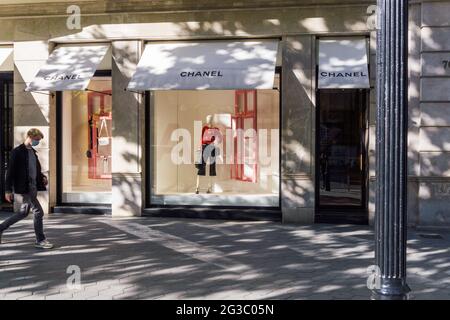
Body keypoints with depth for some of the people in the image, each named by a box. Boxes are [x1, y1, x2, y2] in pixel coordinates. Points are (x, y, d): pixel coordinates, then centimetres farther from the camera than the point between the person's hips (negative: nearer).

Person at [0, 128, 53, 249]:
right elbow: (10, 171, -12)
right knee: (38, 212, -7)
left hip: (33, 188, 9)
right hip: (23, 189, -9)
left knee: (24, 213, 17)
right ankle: (40, 240, 2)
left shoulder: (33, 152, 14)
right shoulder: (17, 152, -11)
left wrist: (43, 177, 4)